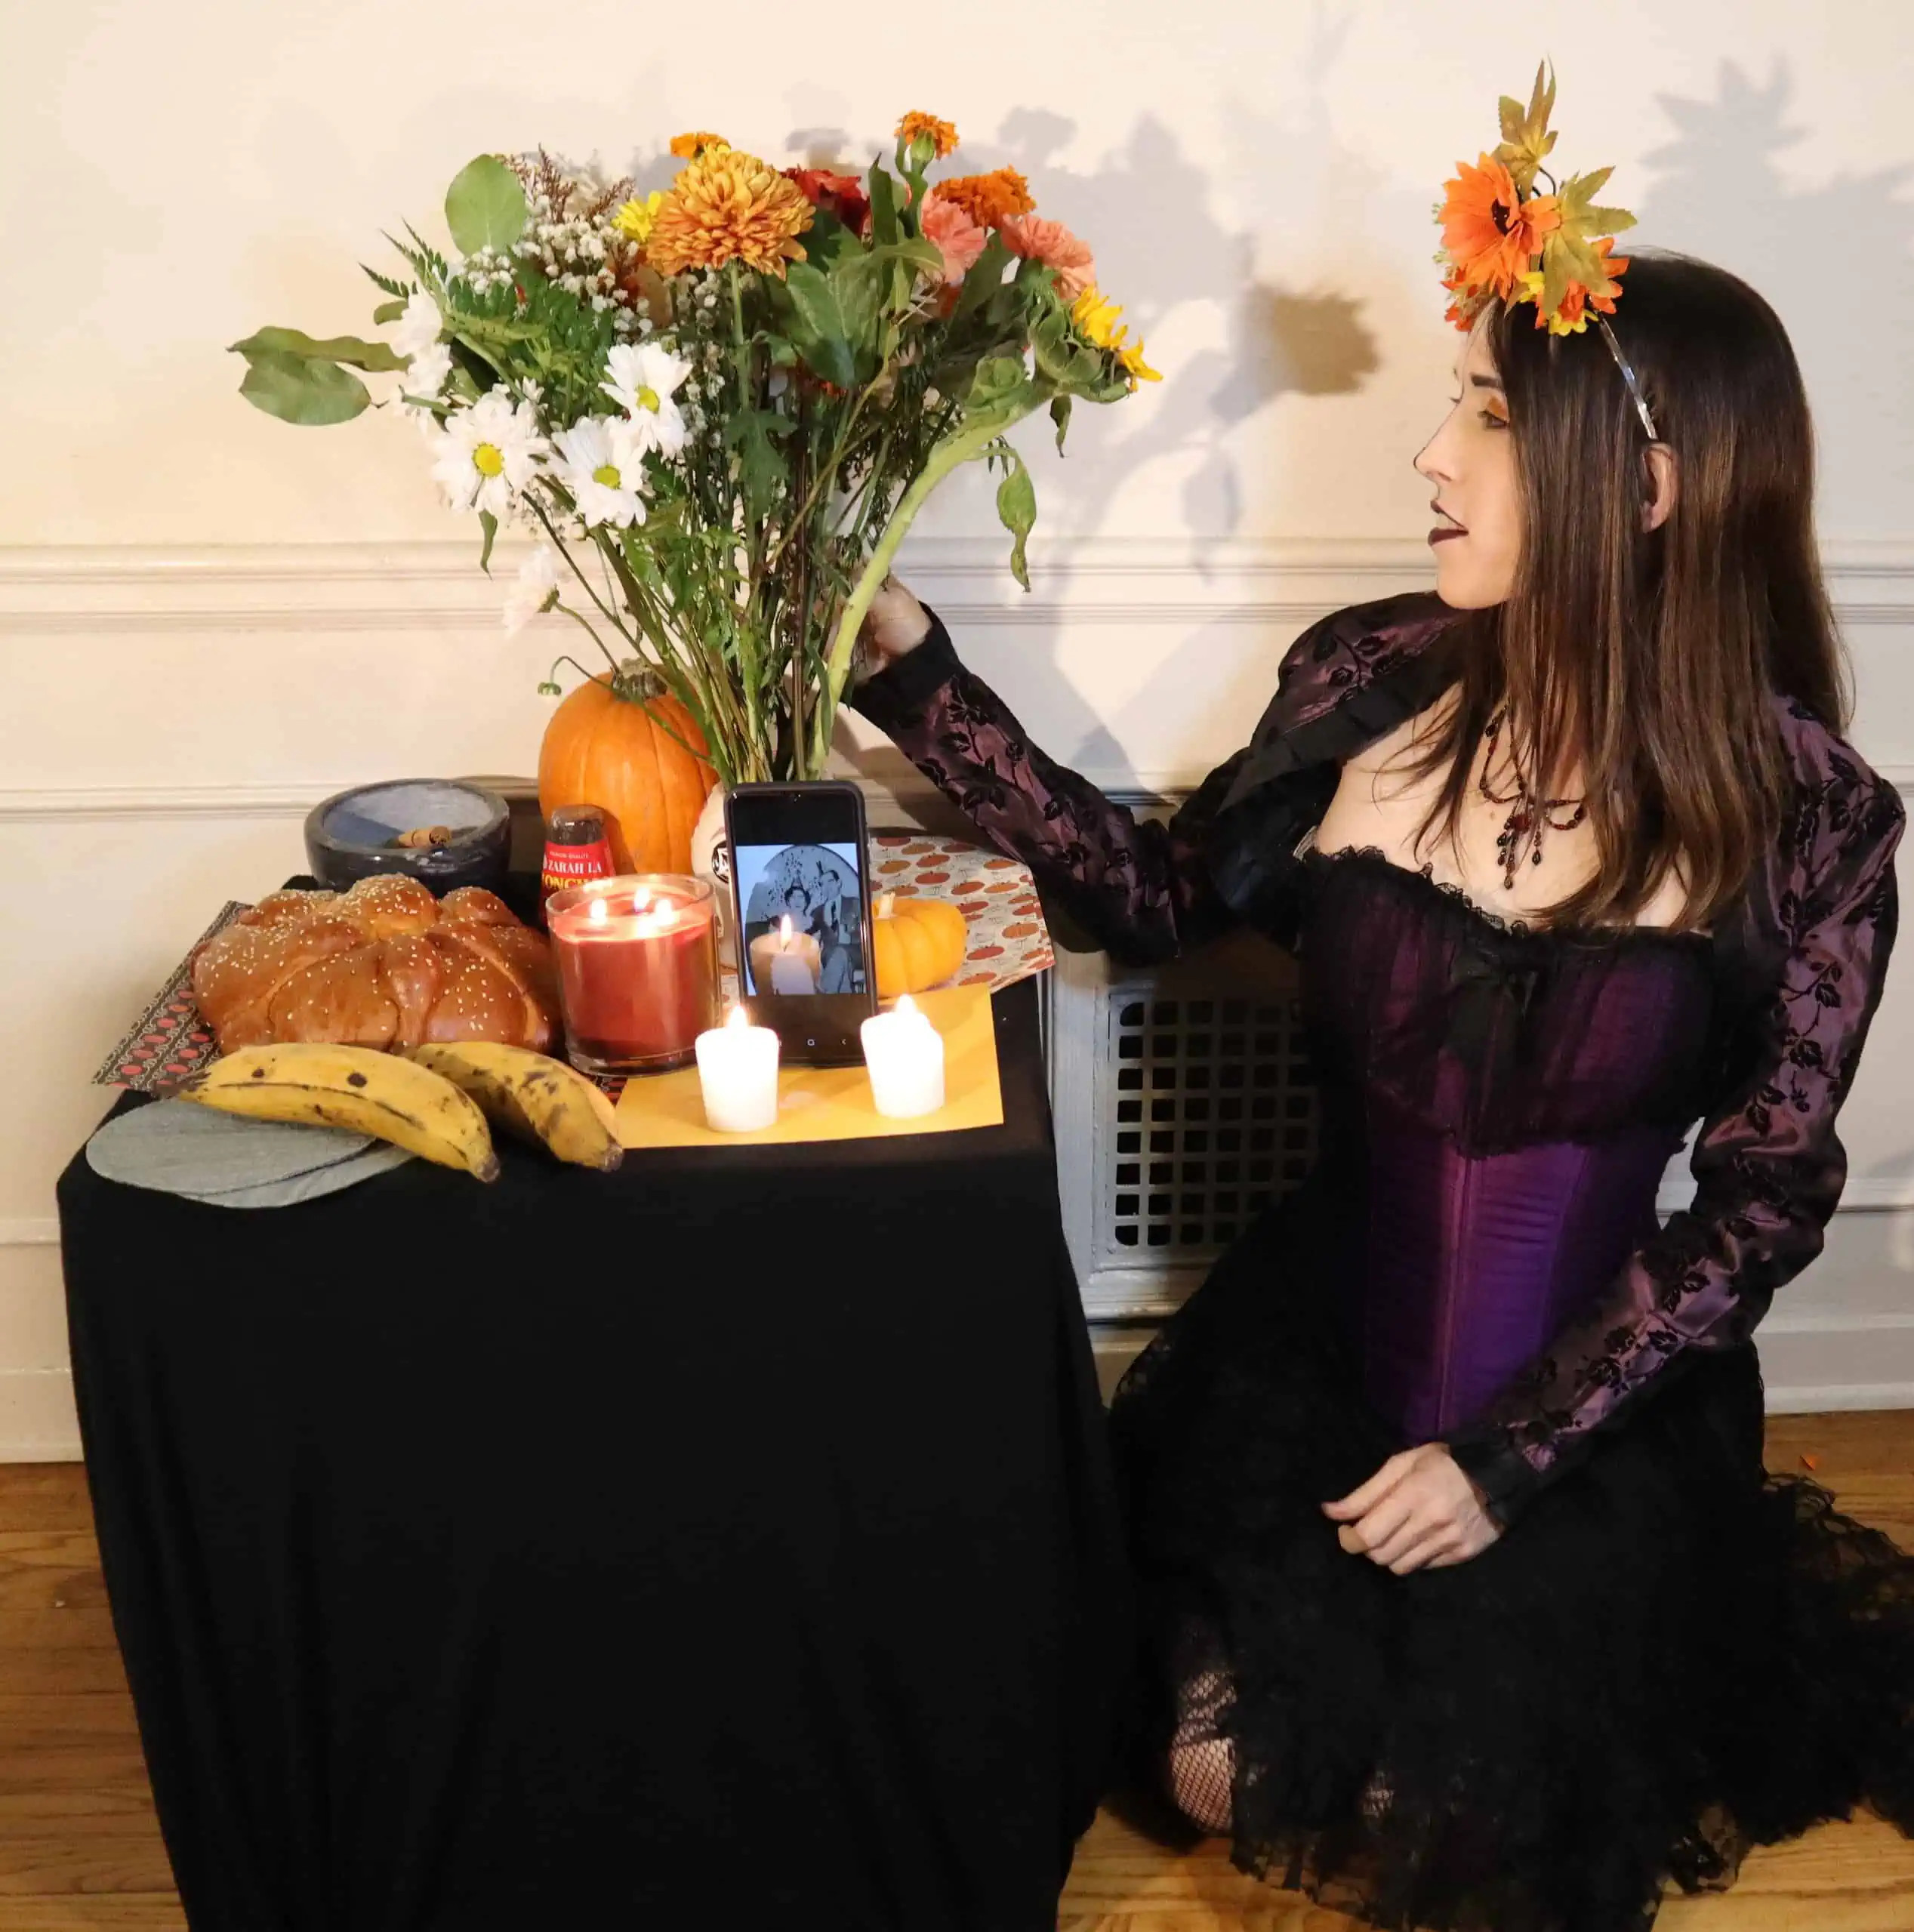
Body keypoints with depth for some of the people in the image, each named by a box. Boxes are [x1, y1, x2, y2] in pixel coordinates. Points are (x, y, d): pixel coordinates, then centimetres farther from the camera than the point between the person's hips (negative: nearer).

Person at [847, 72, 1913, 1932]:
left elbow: (1765, 1200, -10)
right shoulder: (1375, 681, -11)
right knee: (1226, 1777, 0)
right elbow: (1157, 895, 2)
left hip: (1590, 1398, -2)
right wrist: (910, 668, -3)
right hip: (1314, 1348, 2)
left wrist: (1512, 1456, -13)